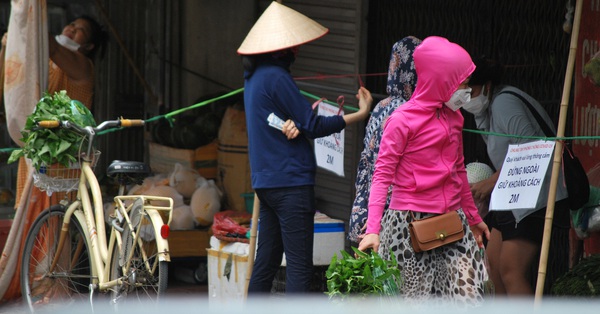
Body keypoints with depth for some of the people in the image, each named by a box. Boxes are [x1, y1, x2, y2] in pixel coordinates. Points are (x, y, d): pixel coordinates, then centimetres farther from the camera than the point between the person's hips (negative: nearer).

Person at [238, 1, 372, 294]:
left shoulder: (254, 76, 13)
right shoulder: (276, 77, -15)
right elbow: (314, 126, -11)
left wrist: (294, 123, -13)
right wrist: (360, 114, -4)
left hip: (265, 181, 9)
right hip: (291, 182, -9)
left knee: (265, 264, 12)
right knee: (299, 267, -8)